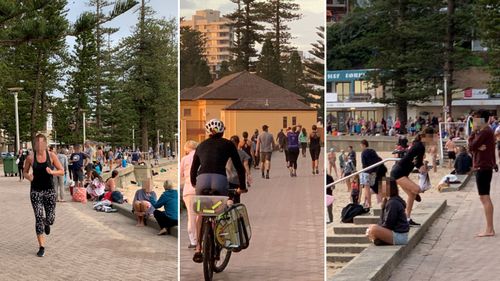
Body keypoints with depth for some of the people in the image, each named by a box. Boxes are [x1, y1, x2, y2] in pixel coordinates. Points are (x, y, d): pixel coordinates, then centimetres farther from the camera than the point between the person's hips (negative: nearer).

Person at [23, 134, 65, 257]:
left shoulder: (51, 156, -4)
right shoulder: (31, 157, -3)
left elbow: (62, 171, -1)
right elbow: (25, 172, 9)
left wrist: (52, 172, -20)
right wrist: (28, 176, -14)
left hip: (49, 190, 0)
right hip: (35, 191, 0)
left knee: (50, 219, 2)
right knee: (38, 218, -4)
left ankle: (47, 224, 42)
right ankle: (41, 247, 4)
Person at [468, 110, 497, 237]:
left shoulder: (484, 132, -16)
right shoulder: (486, 131, 17)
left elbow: (471, 147, -17)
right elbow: (472, 147, 10)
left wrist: (473, 132, -8)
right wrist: (477, 147, -12)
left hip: (483, 168, -11)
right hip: (484, 167, 11)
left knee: (484, 197, -9)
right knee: (485, 198, 14)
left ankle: (489, 229, -9)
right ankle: (489, 229, 18)